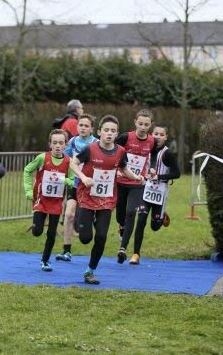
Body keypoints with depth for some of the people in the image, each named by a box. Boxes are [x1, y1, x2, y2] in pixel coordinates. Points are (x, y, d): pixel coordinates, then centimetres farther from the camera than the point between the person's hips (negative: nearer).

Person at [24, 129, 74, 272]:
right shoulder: (43, 158, -13)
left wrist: (63, 180, -25)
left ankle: (45, 260, 20)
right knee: (37, 232, -8)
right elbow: (27, 170, 0)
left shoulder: (68, 162, -9)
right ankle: (37, 223, 28)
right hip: (41, 199, -1)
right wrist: (28, 190, -5)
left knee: (52, 233, 3)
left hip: (56, 202, 1)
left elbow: (72, 182, -4)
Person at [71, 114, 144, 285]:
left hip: (106, 201, 2)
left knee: (101, 237, -4)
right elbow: (74, 163, -2)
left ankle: (91, 271, 12)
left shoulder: (120, 152, -5)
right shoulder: (90, 149, -14)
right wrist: (83, 178, -19)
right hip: (87, 198, -2)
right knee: (86, 238, -4)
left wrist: (135, 176, -4)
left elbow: (124, 168, 14)